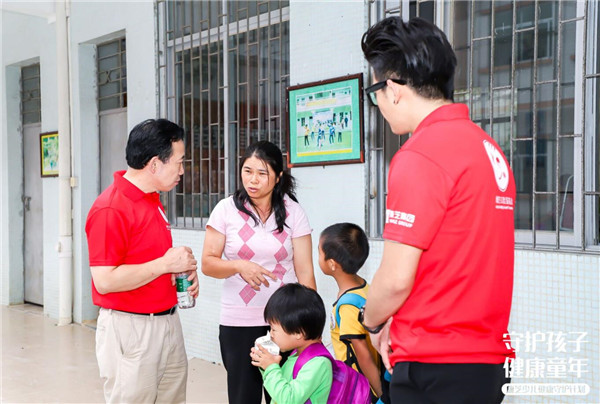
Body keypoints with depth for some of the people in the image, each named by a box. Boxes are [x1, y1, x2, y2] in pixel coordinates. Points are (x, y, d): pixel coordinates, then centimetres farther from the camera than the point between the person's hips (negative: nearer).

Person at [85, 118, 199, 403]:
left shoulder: (152, 200, 10)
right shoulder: (110, 209, -18)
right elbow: (104, 281, -22)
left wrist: (183, 268, 3)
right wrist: (166, 264, -18)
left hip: (168, 323, 8)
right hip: (130, 329, -8)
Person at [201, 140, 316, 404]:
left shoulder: (293, 213, 0)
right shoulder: (226, 209, -1)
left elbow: (305, 271, 0)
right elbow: (208, 263, 0)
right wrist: (240, 266, -19)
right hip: (238, 322, 0)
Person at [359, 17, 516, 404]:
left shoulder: (419, 157, -17)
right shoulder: (489, 147, 8)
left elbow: (396, 278, -17)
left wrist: (372, 322, 4)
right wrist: (397, 323, 12)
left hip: (435, 365, -8)